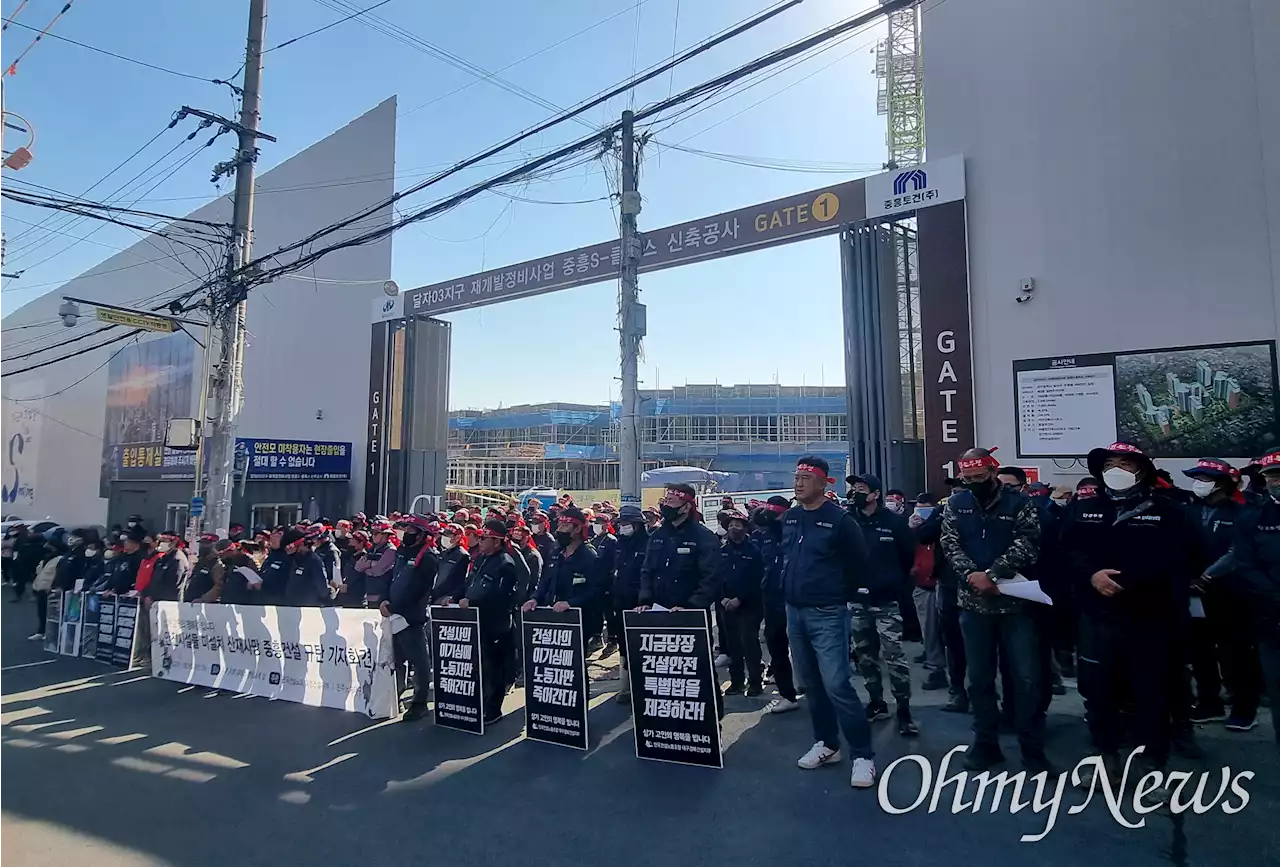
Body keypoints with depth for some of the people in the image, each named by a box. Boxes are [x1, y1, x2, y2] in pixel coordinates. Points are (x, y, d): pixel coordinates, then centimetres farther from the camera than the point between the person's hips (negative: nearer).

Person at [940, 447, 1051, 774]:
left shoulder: (1018, 502, -4)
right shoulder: (955, 505, 4)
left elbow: (1026, 544, -14)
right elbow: (951, 545, -3)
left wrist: (992, 574, -23)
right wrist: (972, 575, -20)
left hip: (1015, 602, -2)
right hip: (974, 604, 2)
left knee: (1027, 678, 2)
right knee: (979, 679, 10)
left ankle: (1033, 750, 16)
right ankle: (986, 744, 24)